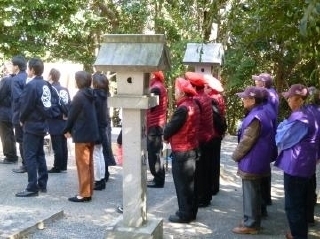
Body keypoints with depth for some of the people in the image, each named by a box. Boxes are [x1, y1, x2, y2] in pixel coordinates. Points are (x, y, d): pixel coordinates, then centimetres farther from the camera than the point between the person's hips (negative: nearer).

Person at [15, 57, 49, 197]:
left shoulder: (31, 85, -18)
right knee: (40, 155, 15)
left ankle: (32, 188, -1)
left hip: (32, 125, -8)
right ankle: (42, 184, 21)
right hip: (42, 124, 8)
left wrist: (22, 119, -1)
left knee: (30, 156, -3)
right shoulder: (45, 85, 7)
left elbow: (25, 105, -16)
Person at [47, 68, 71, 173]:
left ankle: (57, 167, 4)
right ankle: (63, 166, 18)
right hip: (64, 122, 7)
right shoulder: (65, 89, 9)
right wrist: (66, 115, 8)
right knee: (63, 145, 11)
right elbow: (69, 104, 6)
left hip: (55, 122, -7)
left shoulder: (51, 89, -11)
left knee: (57, 146, -1)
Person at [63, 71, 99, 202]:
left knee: (82, 165, -3)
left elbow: (72, 115, -12)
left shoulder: (79, 96, -15)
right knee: (89, 164, 13)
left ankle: (83, 194, 2)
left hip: (82, 134, -8)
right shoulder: (90, 95, 10)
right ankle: (89, 192, 19)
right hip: (91, 133, 8)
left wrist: (67, 130, 4)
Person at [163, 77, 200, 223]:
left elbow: (171, 127, -17)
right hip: (192, 149, 9)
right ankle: (191, 211, 25)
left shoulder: (183, 108, -21)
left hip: (181, 151, -9)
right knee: (190, 182, 15)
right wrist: (170, 136, 6)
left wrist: (165, 136, 2)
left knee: (182, 184, 0)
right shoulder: (193, 105, 8)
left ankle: (184, 214, 8)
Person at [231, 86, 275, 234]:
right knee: (254, 193, 18)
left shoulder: (255, 118, -23)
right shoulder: (260, 113, 10)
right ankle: (253, 221, 29)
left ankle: (250, 224, 10)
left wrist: (235, 156, -6)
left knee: (250, 193, 0)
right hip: (256, 161, 10)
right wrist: (239, 155, 19)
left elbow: (246, 141, -21)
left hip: (251, 162, -10)